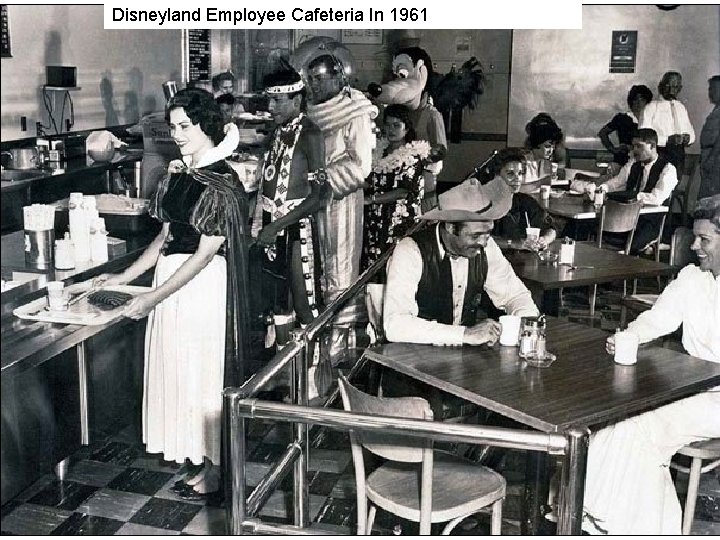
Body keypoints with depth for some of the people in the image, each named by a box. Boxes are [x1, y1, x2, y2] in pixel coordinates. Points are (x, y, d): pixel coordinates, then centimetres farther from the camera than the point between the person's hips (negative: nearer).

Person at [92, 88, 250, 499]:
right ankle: (200, 458, 31)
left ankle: (213, 469, 20)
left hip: (204, 285, -8)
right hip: (172, 280, 8)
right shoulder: (180, 174, 8)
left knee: (203, 372, 3)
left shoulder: (221, 183, -16)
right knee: (179, 369, 15)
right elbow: (167, 235, 13)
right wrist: (125, 277, 8)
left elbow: (205, 253, -19)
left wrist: (153, 298, -19)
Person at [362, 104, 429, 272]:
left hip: (400, 224, -5)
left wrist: (371, 199, -13)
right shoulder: (380, 152, 14)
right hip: (374, 220, 5)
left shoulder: (415, 155, -4)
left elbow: (406, 192, -12)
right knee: (371, 266, 2)